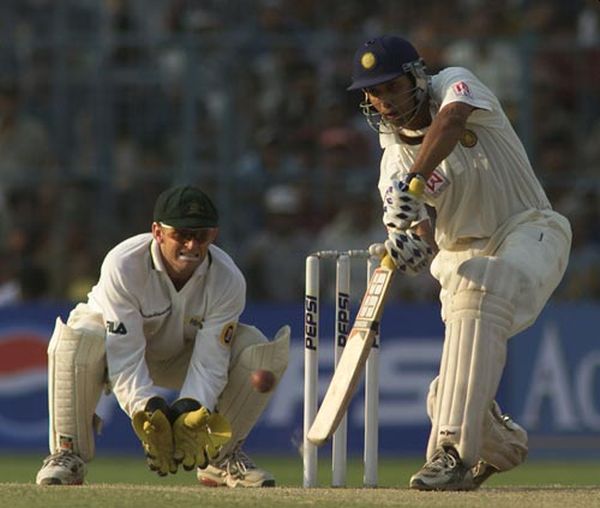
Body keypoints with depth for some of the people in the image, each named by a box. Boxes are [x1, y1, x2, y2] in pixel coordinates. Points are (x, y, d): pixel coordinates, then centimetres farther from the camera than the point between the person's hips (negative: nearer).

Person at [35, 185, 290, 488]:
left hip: (183, 355, 3)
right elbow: (125, 360, -35)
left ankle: (220, 457, -3)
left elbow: (209, 362, -26)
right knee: (76, 339, -39)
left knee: (262, 351, -22)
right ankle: (68, 453, -20)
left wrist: (189, 417, -43)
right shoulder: (122, 266, -34)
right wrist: (149, 413, -49)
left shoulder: (228, 280, -25)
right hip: (118, 341, -3)